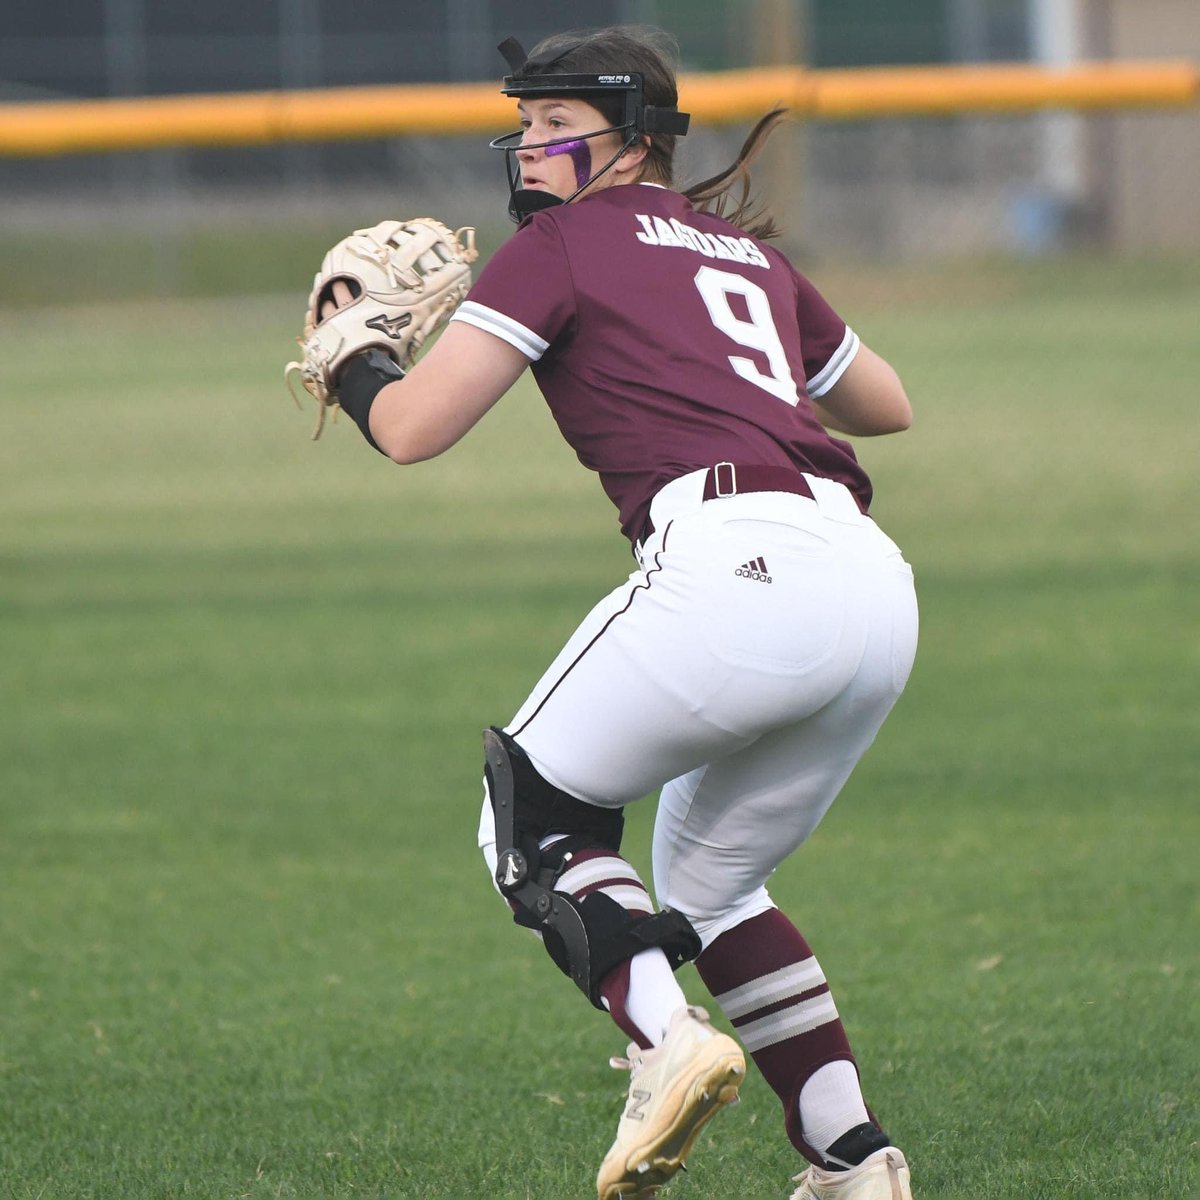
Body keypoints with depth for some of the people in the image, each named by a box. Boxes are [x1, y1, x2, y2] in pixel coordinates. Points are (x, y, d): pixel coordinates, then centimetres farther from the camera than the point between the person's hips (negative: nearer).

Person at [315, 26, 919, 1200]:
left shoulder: (561, 244, 8)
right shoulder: (746, 246, 28)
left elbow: (410, 428, 2)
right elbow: (887, 403, 41)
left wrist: (345, 358, 22)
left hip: (735, 562, -7)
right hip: (876, 586, 7)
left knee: (535, 813, 11)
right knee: (707, 884, 23)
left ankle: (665, 1038, -15)